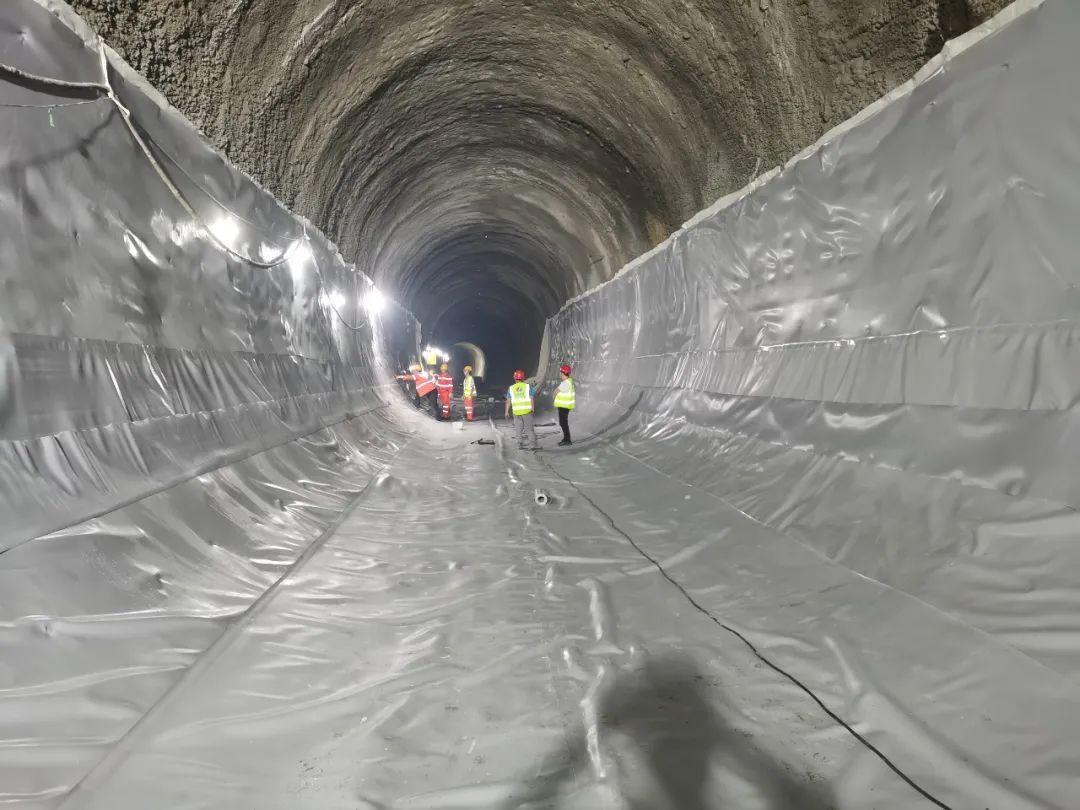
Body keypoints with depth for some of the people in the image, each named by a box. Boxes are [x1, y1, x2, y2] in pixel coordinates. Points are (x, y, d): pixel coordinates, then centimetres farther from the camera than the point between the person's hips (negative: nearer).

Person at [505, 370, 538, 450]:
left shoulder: (511, 388, 3)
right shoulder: (528, 386, -1)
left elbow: (508, 401, 1)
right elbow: (532, 399, -5)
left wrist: (507, 412, 6)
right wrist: (533, 408, 3)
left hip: (516, 411, 2)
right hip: (527, 410, -2)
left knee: (519, 428, 9)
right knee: (529, 428, 2)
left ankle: (520, 444, 7)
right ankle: (533, 444, -4)